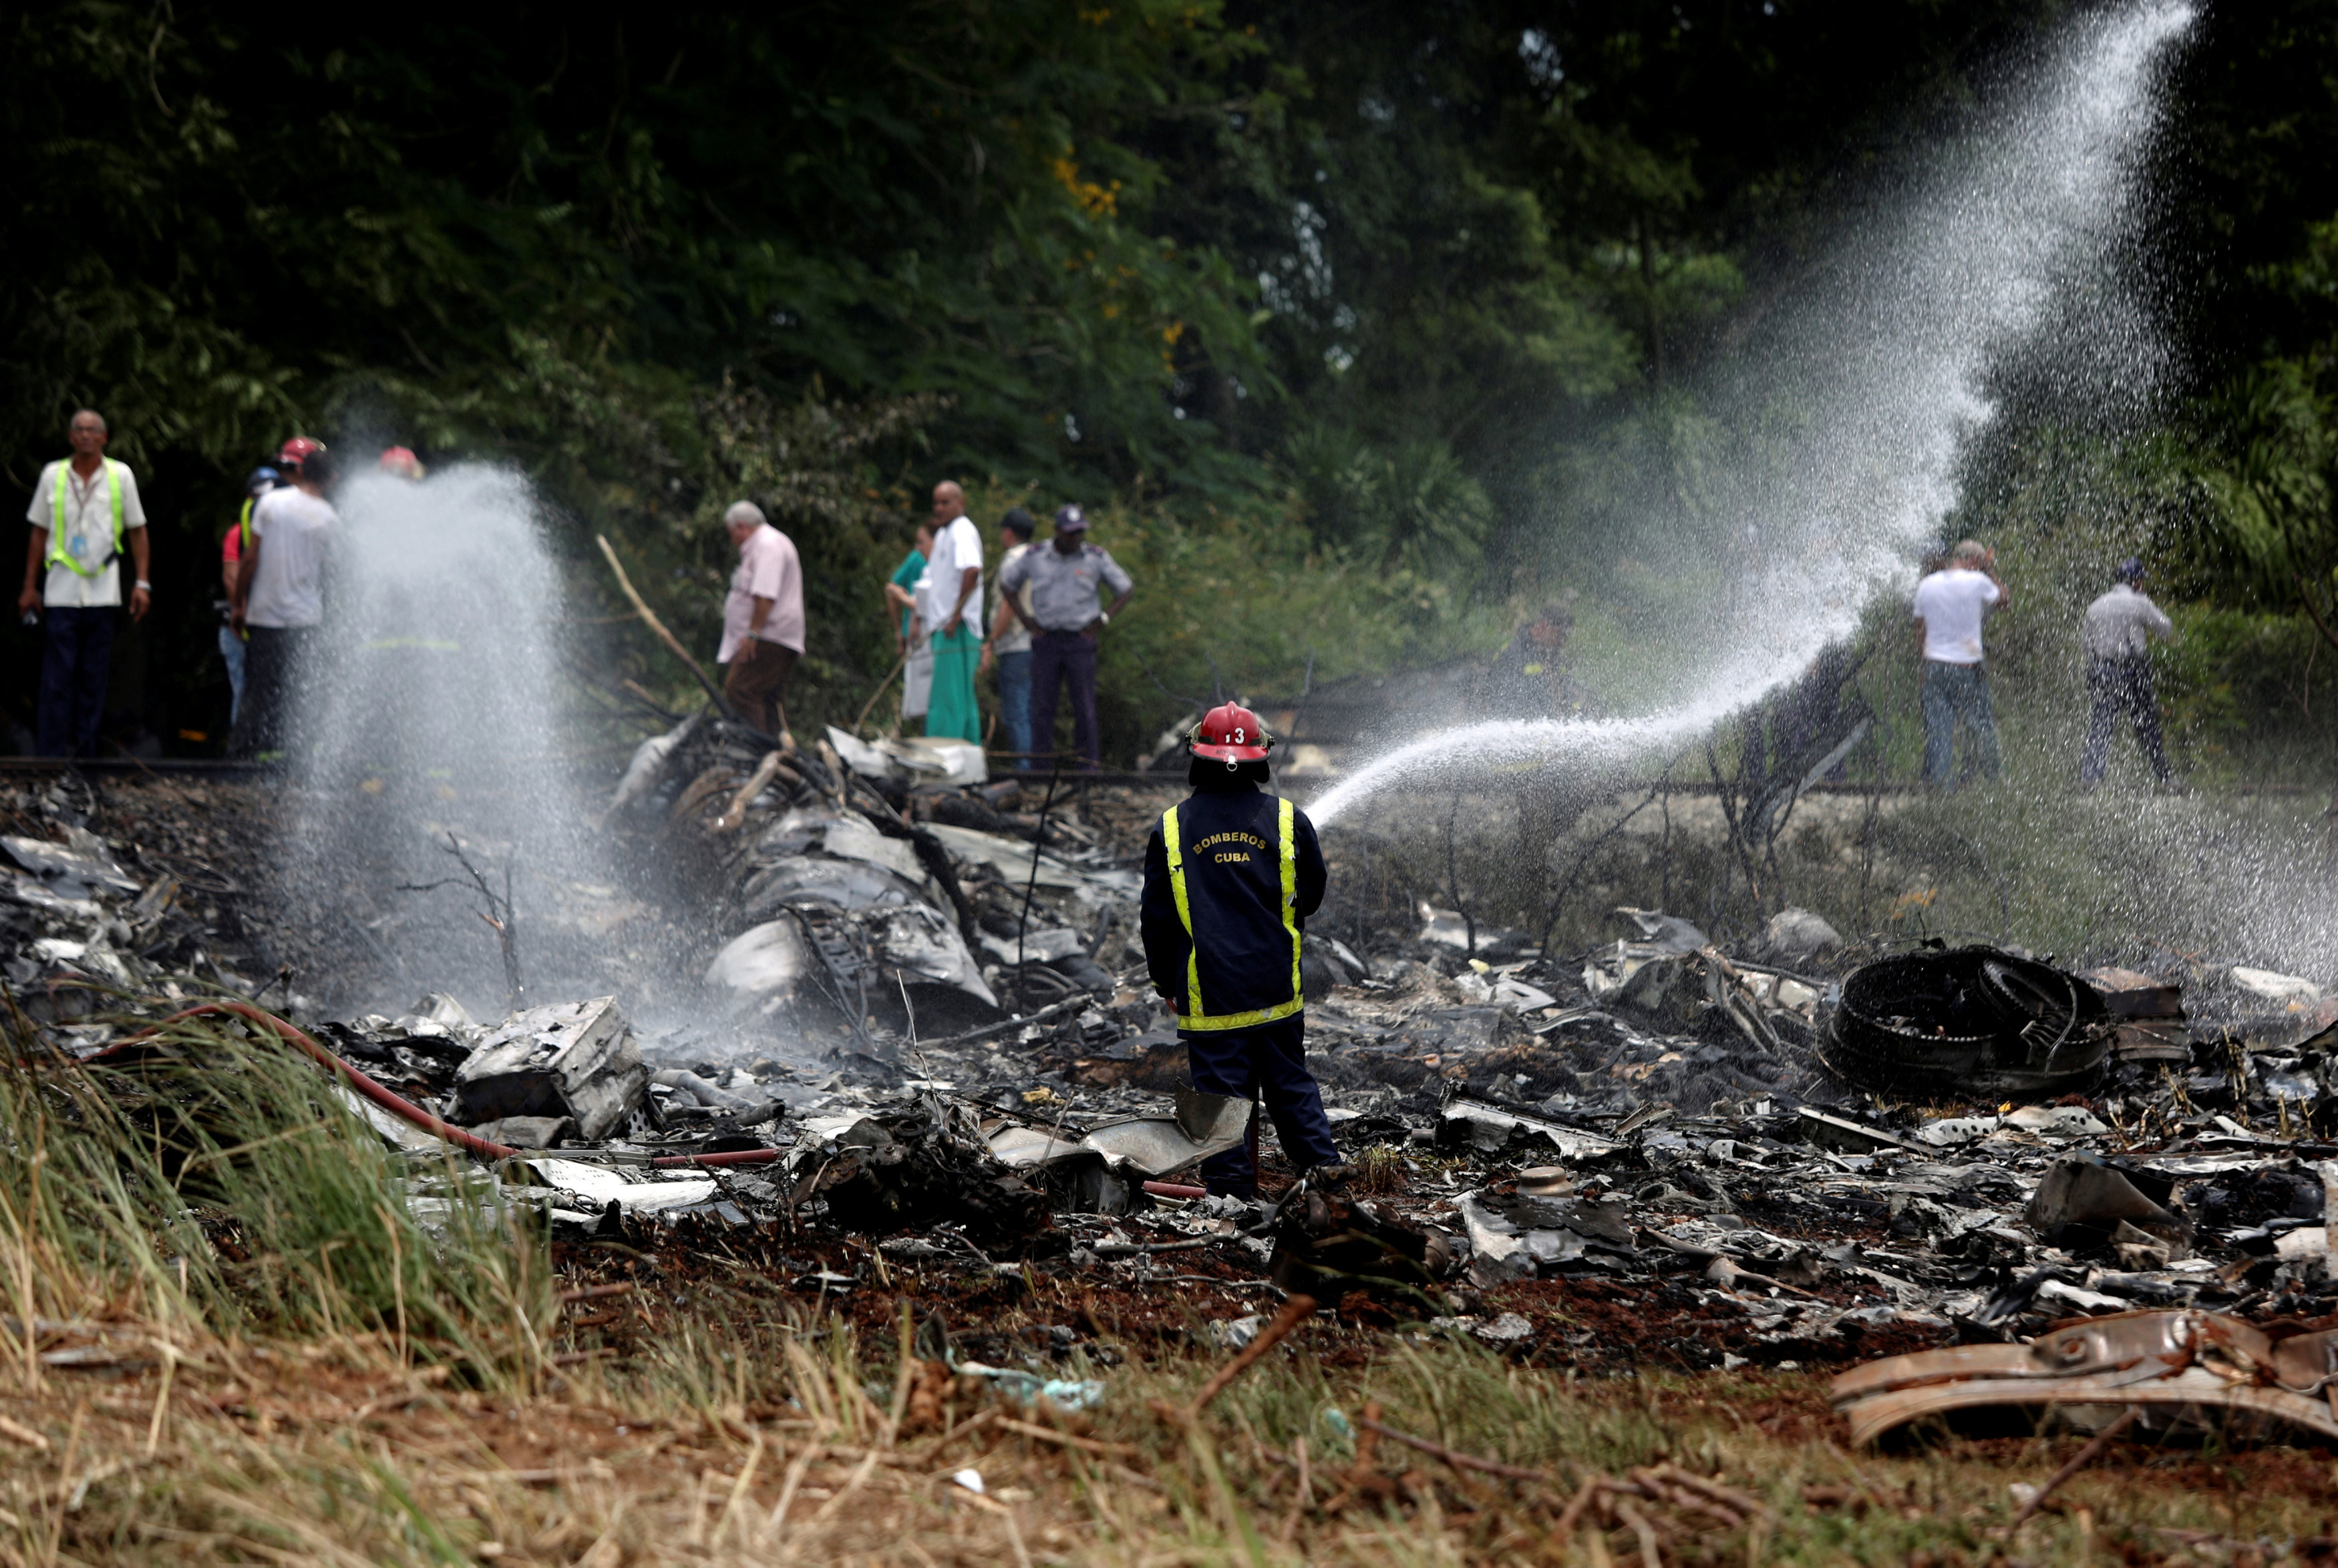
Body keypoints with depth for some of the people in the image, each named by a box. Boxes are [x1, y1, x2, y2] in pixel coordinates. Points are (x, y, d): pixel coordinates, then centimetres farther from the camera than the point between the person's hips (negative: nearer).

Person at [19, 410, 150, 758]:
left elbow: (137, 531, 9)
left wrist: (142, 583, 2)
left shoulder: (120, 475, 5)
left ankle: (84, 753, 8)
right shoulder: (53, 475, 6)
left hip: (103, 594, 1)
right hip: (61, 592, -1)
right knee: (57, 679, -5)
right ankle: (52, 755, -4)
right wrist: (30, 586, 8)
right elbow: (39, 533, 11)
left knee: (94, 680, 3)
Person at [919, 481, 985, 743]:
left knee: (949, 699, -10)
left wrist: (956, 616, -24)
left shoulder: (962, 532, -11)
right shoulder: (943, 533, 21)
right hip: (942, 625, 10)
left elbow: (972, 571, -27)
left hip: (956, 629, -10)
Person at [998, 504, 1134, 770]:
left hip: (1080, 640, -1)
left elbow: (1127, 589, 9)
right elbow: (1009, 583, 19)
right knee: (1042, 707, 1)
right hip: (1046, 640, 1)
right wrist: (1024, 617, 9)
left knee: (1085, 708, -2)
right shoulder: (1034, 558, 4)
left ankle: (1089, 767, 3)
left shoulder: (1095, 558, 1)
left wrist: (1104, 619, 0)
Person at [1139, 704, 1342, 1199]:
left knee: (1221, 1093, 3)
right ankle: (1322, 1163, 14)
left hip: (1207, 993, -2)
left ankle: (1233, 1188, 5)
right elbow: (1312, 894, 12)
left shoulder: (1170, 829, -5)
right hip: (1277, 991, 2)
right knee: (1291, 1082, 16)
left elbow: (1156, 917, 2)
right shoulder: (1289, 821, -3)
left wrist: (1165, 983, 15)